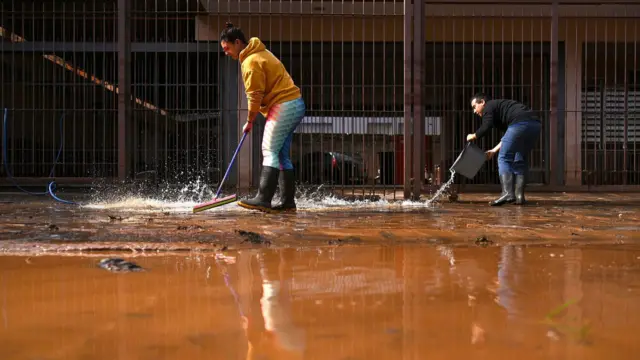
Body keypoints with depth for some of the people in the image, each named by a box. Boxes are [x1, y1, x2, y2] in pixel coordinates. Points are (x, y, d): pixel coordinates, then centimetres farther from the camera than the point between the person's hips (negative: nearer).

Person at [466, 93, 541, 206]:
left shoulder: (488, 106, 12)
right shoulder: (501, 105, 37)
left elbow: (486, 128, -5)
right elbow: (509, 138, 35)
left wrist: (474, 136, 13)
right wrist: (494, 150, 37)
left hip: (520, 123, -9)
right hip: (535, 124, 9)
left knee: (504, 159, -4)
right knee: (520, 161, 16)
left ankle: (507, 193, -18)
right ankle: (519, 195, 8)